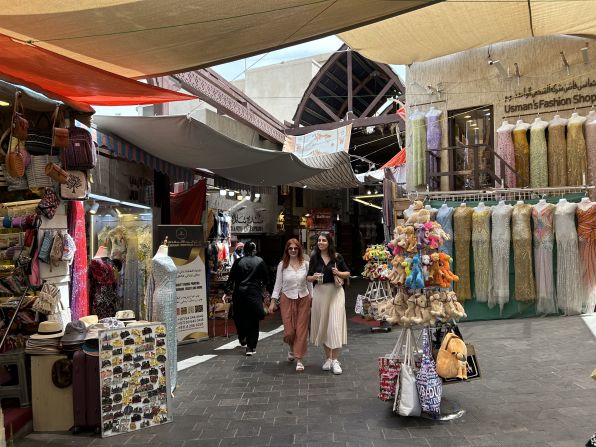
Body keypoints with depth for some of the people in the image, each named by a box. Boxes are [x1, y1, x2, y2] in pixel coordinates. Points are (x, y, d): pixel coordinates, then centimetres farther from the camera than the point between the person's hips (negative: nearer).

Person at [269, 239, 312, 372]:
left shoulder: (305, 264, 1)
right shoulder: (282, 265, -2)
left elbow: (309, 283, 8)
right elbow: (278, 284, 1)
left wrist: (312, 300, 7)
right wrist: (273, 301, -3)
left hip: (303, 299, 1)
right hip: (287, 300, -1)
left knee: (302, 330, 0)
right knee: (289, 331, -2)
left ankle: (299, 360, 9)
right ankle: (292, 348, 32)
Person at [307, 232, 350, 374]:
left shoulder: (337, 257, -1)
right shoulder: (314, 258, 4)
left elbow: (348, 273, 7)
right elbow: (308, 278, 10)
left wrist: (339, 273, -13)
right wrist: (313, 277, -11)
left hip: (335, 292, -2)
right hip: (319, 293, 3)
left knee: (335, 325, -8)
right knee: (323, 325, 8)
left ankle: (335, 360, -1)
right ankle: (328, 358, 22)